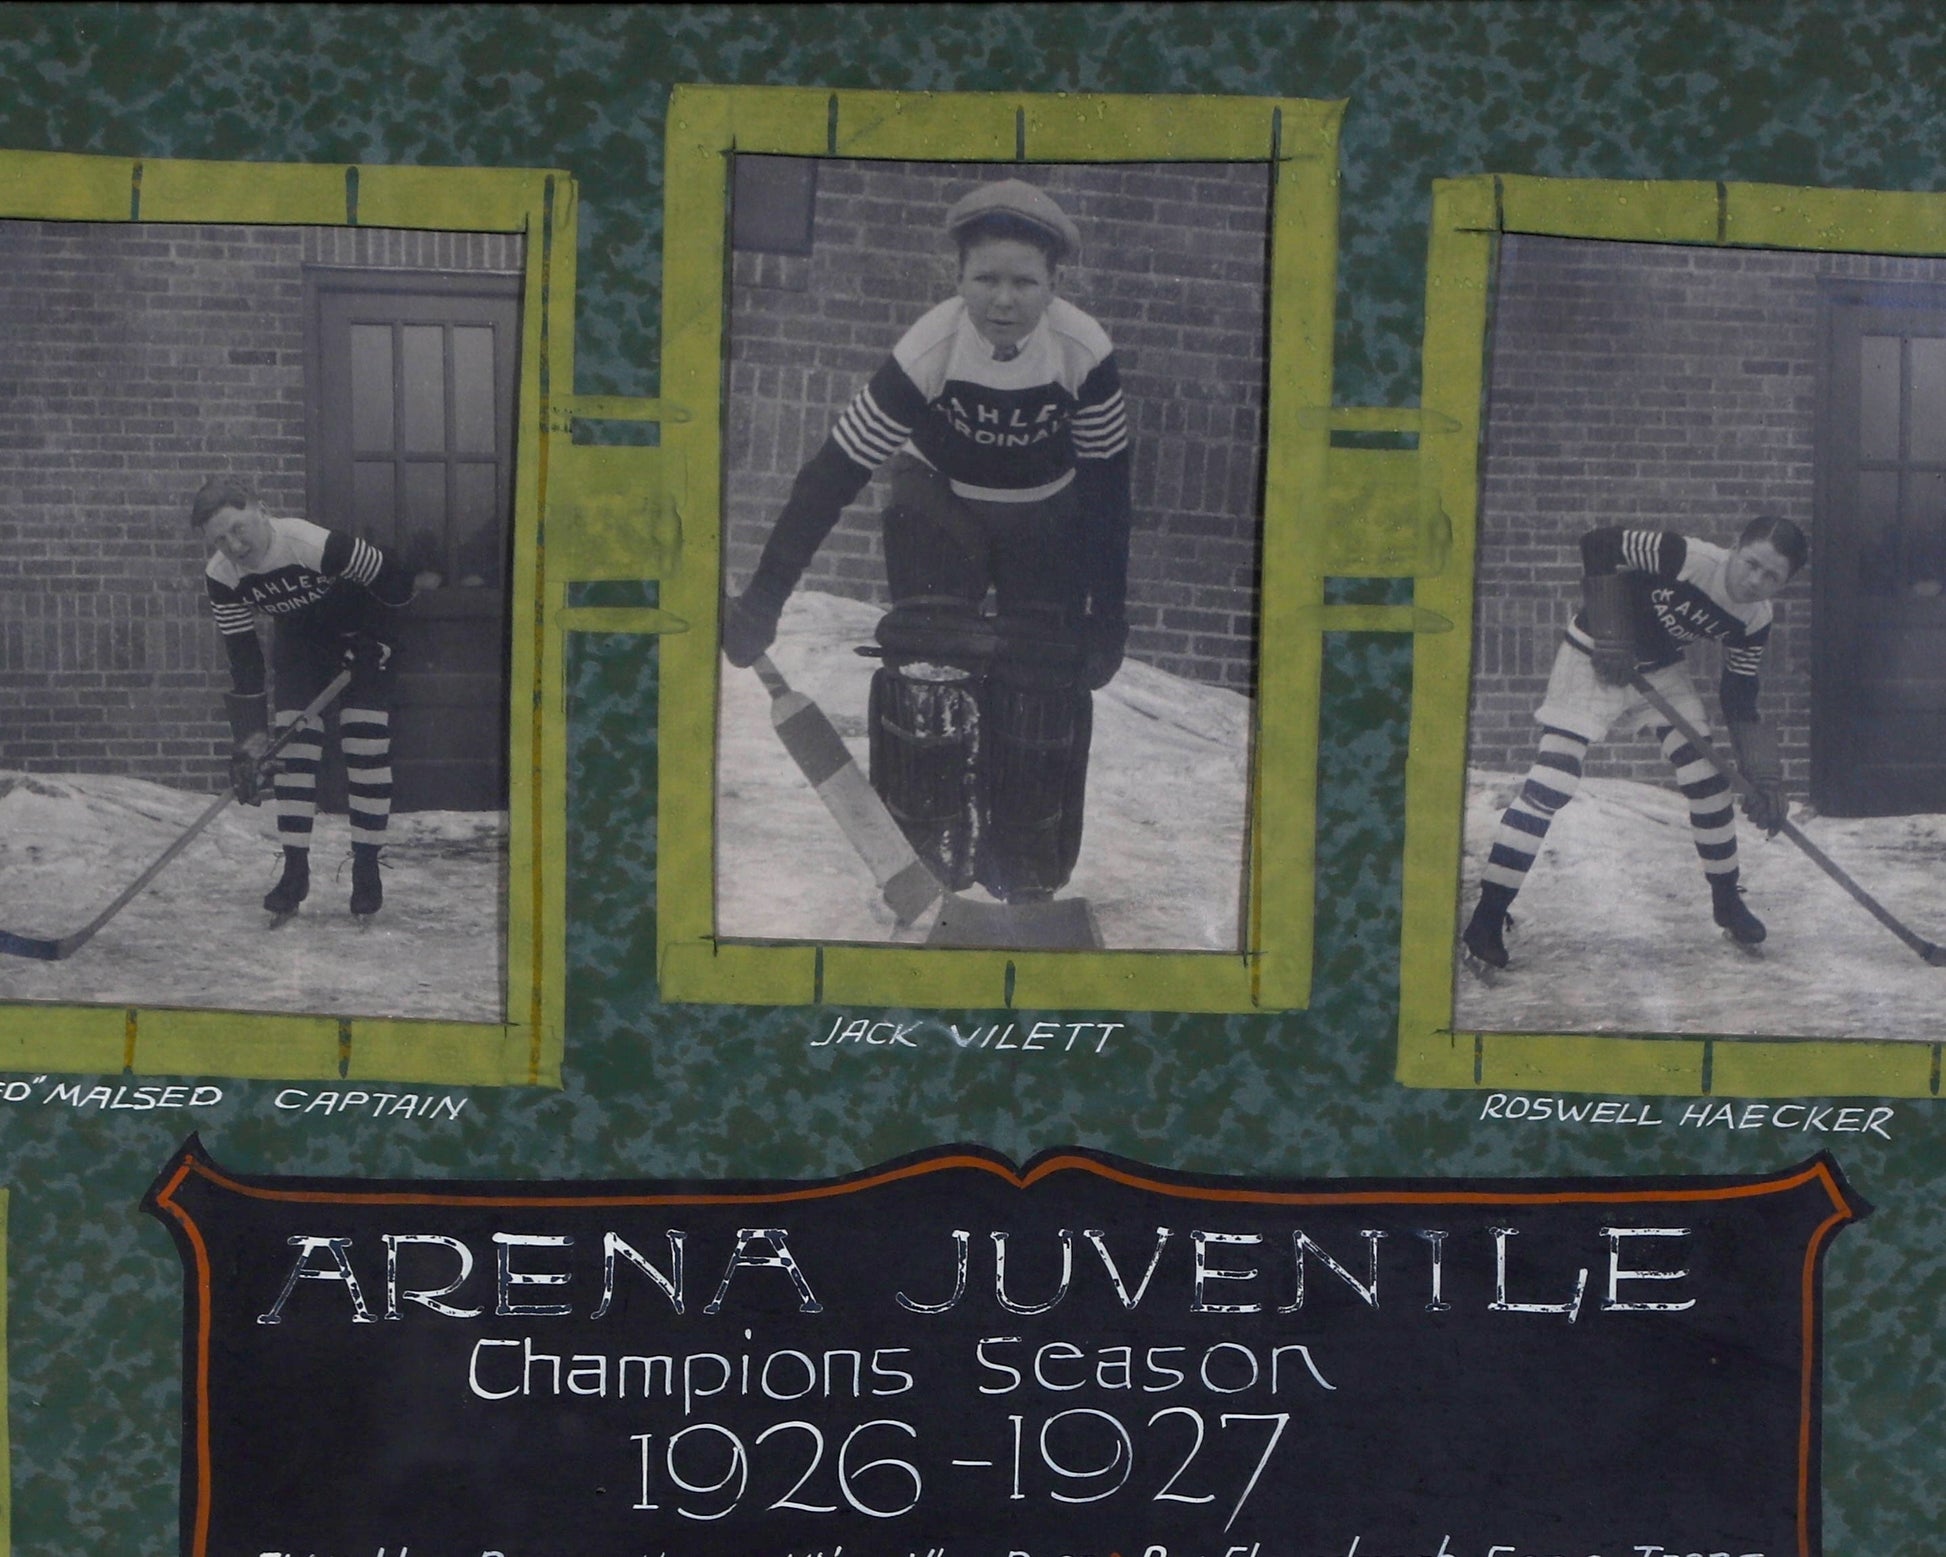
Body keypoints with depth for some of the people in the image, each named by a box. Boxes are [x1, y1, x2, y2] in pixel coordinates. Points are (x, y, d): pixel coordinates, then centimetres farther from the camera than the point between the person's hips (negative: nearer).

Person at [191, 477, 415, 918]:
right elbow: (243, 659, -16)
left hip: (362, 633, -4)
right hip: (300, 638, 4)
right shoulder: (221, 578, -21)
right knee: (293, 746, -7)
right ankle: (295, 870, 1)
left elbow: (394, 584, -25)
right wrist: (252, 736, -20)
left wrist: (373, 643, -18)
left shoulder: (317, 545, -38)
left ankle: (366, 869, -1)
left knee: (366, 748, -11)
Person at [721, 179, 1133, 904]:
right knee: (927, 669, -19)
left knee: (1046, 692, -6)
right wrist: (762, 600, -26)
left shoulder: (1085, 351, -25)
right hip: (940, 507, -1)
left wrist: (1108, 618, -11)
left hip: (1045, 522, 1)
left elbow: (1106, 486, -13)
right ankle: (927, 850, -2)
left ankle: (1027, 879, 12)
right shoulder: (931, 347, -29)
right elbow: (835, 471, -25)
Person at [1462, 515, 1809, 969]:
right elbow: (1599, 545, -25)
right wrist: (1609, 634, -27)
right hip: (1595, 660, -7)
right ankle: (1488, 916, -15)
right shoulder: (1685, 558, -29)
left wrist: (1763, 781, -9)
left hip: (1660, 669, 7)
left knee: (1709, 781, 4)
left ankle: (1727, 898, 25)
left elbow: (1740, 702, -1)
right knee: (1551, 785, -16)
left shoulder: (1755, 621, -9)